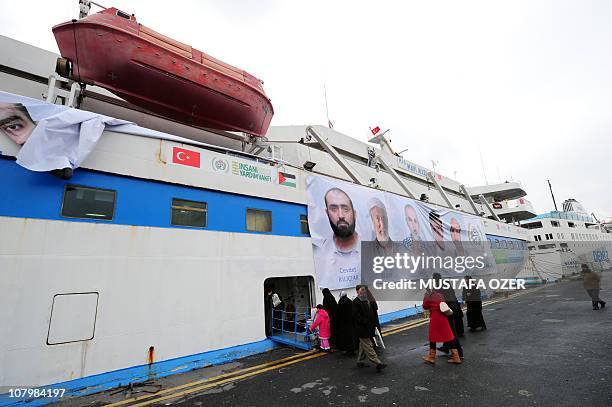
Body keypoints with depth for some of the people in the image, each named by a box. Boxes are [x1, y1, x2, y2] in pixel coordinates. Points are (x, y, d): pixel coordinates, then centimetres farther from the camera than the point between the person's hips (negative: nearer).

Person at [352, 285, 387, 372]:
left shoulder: (366, 301, 13)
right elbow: (356, 316, -20)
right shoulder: (356, 302, -15)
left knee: (363, 345, 17)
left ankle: (360, 361, 28)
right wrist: (366, 322, -20)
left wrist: (373, 323, 9)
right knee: (368, 346, -6)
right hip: (362, 329, -9)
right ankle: (378, 363, -5)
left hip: (368, 328, 9)